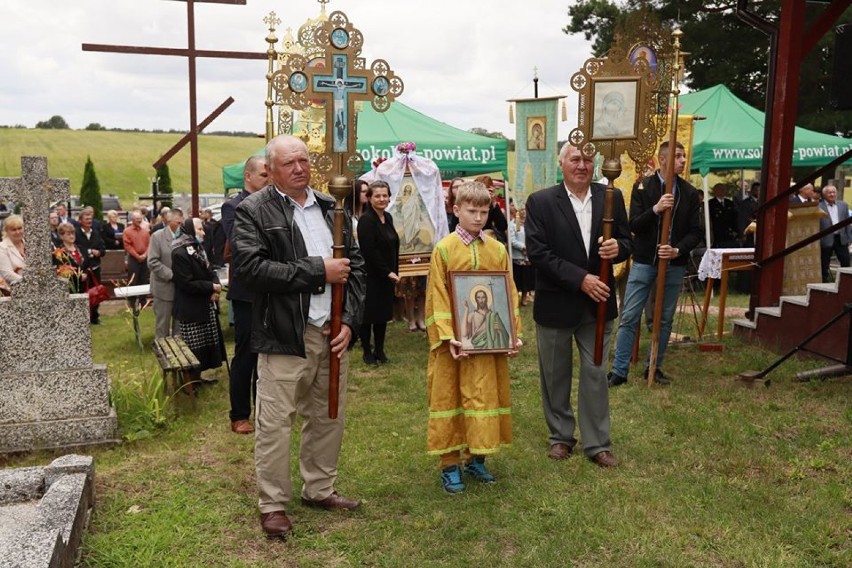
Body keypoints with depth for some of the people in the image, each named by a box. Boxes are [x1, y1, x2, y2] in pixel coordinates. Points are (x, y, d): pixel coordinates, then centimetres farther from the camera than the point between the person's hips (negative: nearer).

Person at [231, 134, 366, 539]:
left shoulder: (331, 208, 12)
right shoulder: (253, 211, -4)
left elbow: (355, 266, 10)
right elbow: (251, 268, -18)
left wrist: (349, 321, -2)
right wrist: (318, 271, -16)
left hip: (332, 334, 6)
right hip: (284, 336, -5)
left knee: (329, 418, 15)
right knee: (274, 423, 2)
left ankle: (320, 489, 33)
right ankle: (273, 505, 18)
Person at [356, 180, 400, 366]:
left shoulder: (388, 217, 10)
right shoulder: (366, 220, -14)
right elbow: (370, 251, -20)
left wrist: (395, 272, 9)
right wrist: (387, 272, -16)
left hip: (387, 277, 7)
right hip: (371, 277, -7)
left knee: (384, 315, 12)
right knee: (368, 314, 2)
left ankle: (380, 350, 22)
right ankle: (367, 352, 15)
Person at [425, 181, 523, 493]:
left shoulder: (498, 250, 5)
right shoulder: (444, 249, -5)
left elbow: (509, 295, 7)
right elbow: (437, 298, -8)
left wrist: (514, 333, -2)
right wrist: (448, 336, -18)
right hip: (455, 339, -3)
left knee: (485, 395, 9)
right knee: (449, 397, 5)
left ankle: (476, 457, 25)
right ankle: (449, 464, 17)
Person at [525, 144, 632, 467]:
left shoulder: (612, 198, 1)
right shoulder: (540, 202, -9)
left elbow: (626, 242, 5)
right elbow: (537, 253, -16)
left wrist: (617, 248, -20)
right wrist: (580, 279, -21)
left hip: (597, 303, 2)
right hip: (555, 304, -2)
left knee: (595, 374, 9)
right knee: (555, 375, 13)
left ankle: (597, 443, 23)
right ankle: (560, 436, 32)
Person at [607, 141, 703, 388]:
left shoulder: (689, 192, 5)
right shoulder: (643, 187, -1)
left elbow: (695, 232, 3)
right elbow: (634, 226, -8)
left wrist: (678, 250, -15)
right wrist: (656, 209, -23)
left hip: (674, 265, 2)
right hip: (643, 263, -2)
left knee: (665, 320, 9)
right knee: (628, 318, -2)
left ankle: (655, 367, 22)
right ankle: (619, 371, 4)